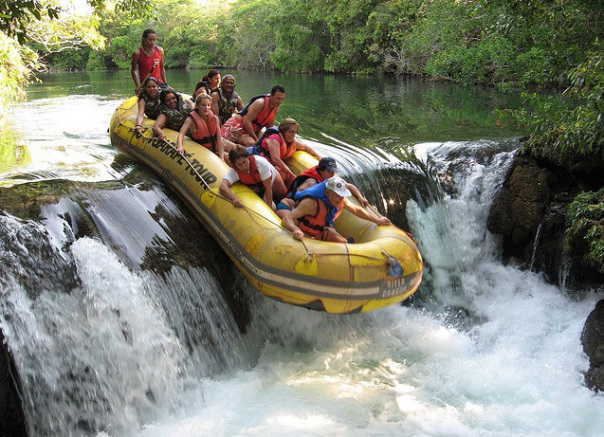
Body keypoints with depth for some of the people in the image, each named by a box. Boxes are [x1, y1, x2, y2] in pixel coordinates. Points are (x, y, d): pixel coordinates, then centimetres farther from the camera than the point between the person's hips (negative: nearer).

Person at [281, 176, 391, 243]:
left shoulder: (340, 200, -16)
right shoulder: (311, 202, -39)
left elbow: (356, 210, 4)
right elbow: (286, 219, -47)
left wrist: (377, 220, 8)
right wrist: (296, 230, -69)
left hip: (322, 230, 7)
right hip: (303, 232, -7)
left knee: (344, 243, -3)